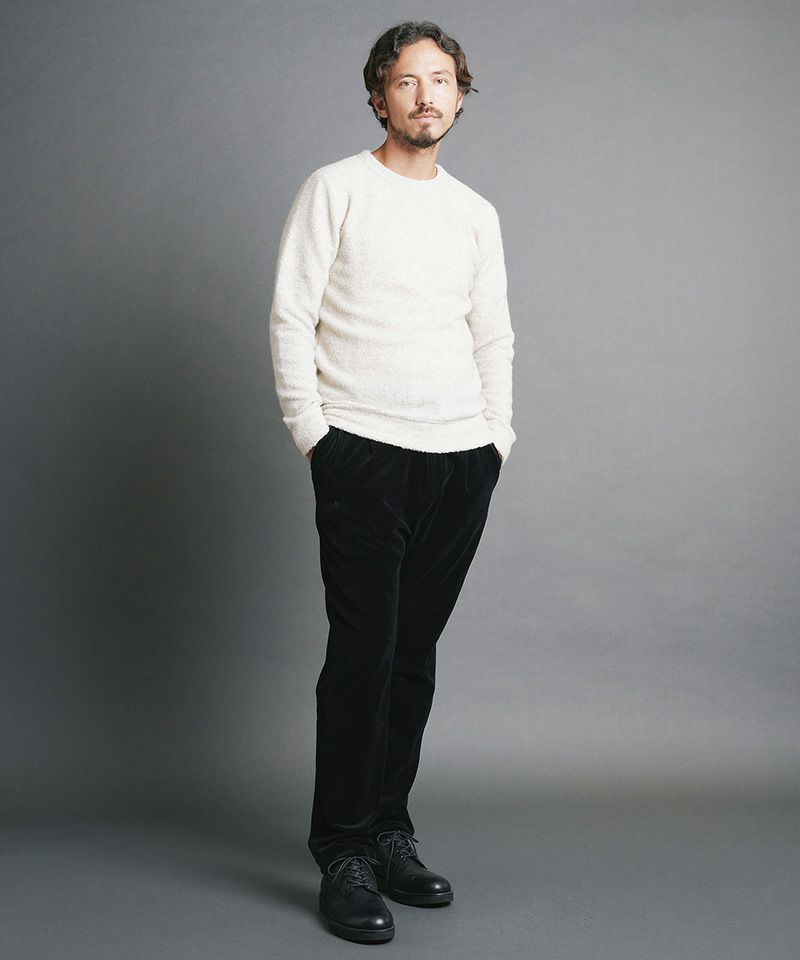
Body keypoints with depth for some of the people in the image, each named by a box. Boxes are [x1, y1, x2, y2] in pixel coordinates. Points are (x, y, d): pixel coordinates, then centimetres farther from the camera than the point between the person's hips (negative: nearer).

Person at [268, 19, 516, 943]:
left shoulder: (476, 213, 17)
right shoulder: (335, 189, 3)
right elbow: (290, 319, -1)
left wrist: (497, 436, 11)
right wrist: (312, 433, -7)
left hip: (462, 458, 5)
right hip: (363, 452, -4)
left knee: (415, 651, 7)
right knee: (362, 652, -7)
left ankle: (389, 832, 17)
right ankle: (343, 856, 2)